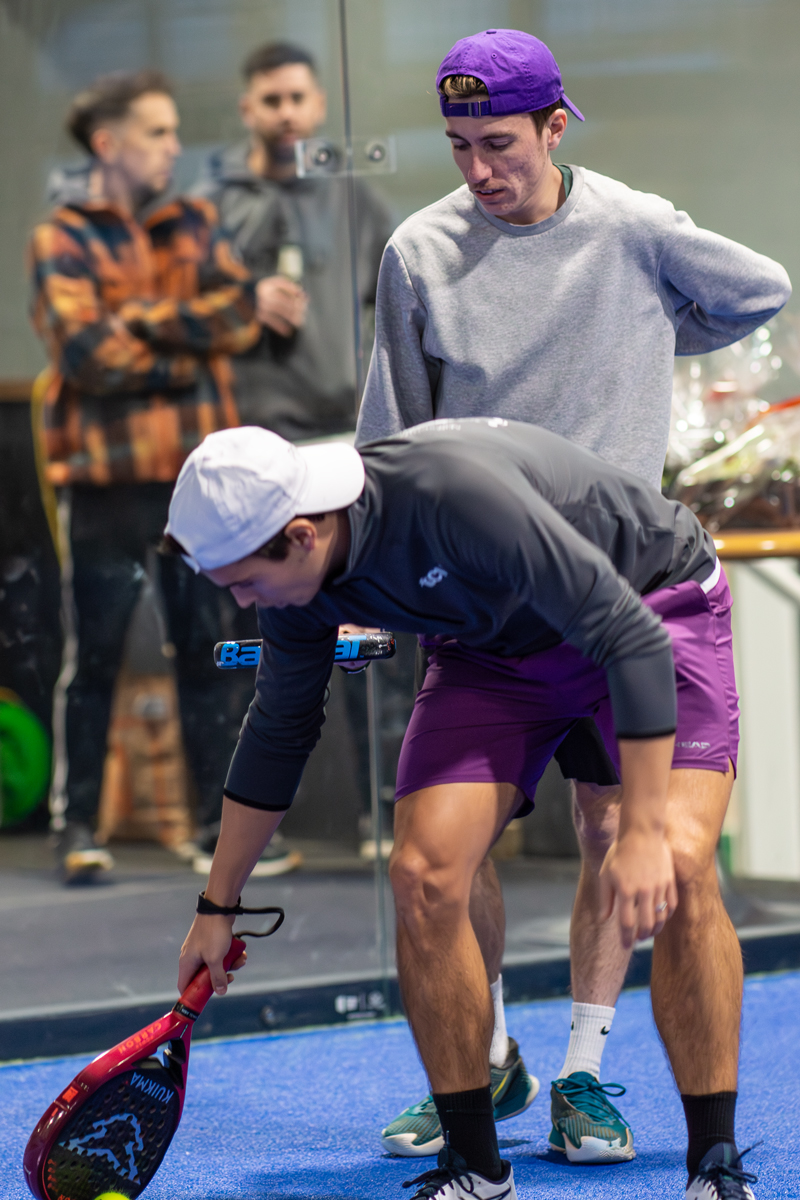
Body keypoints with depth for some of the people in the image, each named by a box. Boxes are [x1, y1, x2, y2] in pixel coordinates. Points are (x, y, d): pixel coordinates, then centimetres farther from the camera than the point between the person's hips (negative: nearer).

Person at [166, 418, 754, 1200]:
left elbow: (633, 638, -35)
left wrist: (642, 834, -38)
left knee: (676, 868, -26)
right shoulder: (295, 577, -15)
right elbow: (279, 731, 4)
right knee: (423, 873, -15)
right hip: (494, 646, 6)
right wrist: (217, 907, 9)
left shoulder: (459, 497, -39)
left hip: (654, 600, -6)